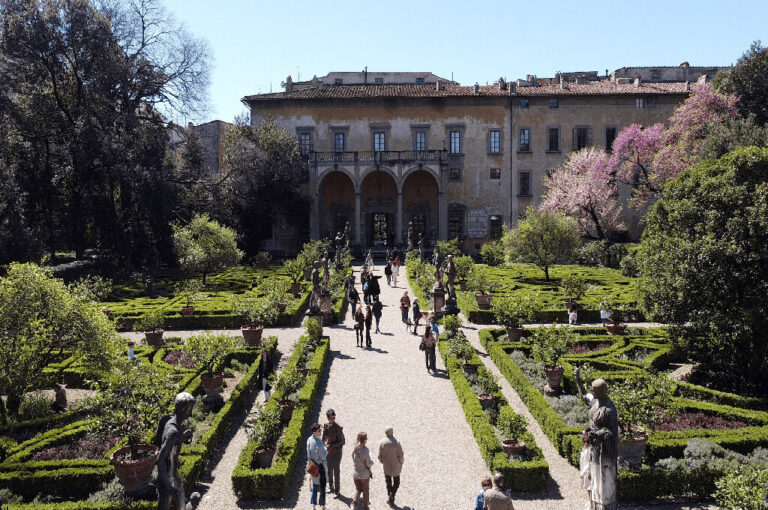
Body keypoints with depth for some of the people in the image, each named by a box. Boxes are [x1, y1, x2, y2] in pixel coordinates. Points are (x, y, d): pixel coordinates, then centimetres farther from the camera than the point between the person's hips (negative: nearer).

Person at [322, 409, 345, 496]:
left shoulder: (338, 428, -17)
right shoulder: (326, 426, -2)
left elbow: (340, 442, -16)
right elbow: (324, 438, 9)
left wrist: (331, 446, -25)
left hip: (337, 452, -5)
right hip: (328, 452, 5)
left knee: (336, 471, -1)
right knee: (329, 470, 15)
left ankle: (337, 490, 11)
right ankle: (331, 487, 31)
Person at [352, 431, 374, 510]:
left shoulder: (355, 449, -8)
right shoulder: (365, 450, -24)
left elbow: (353, 460, 3)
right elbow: (368, 463, -17)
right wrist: (371, 462, 3)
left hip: (356, 473, 4)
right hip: (365, 474, -4)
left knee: (357, 489, 23)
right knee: (365, 491, 15)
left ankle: (354, 503, 13)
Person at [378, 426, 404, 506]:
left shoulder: (381, 442, -16)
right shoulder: (396, 443, -24)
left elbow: (380, 456, -8)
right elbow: (400, 456, -18)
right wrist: (401, 462, 3)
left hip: (386, 466, 3)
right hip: (395, 466, -2)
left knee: (388, 483, 22)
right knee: (396, 483, 15)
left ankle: (389, 497, 28)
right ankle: (391, 498, 3)